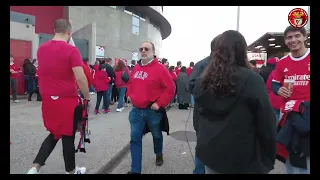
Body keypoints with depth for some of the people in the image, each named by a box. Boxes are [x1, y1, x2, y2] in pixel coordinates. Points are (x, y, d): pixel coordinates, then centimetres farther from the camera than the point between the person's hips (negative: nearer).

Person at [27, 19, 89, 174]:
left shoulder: (41, 49, 7)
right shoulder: (71, 50, -14)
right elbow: (80, 78, -20)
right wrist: (87, 97, -9)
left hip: (47, 99, 6)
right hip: (67, 100, -6)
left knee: (55, 134, 23)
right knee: (68, 136, 10)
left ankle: (35, 168, 16)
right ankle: (71, 170, 28)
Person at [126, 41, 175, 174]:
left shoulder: (160, 68, -13)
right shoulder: (136, 67, 7)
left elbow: (170, 88, -15)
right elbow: (131, 83, 24)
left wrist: (160, 103, -17)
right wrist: (129, 94, 11)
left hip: (153, 111, -4)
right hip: (136, 110, 5)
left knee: (156, 135, 19)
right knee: (135, 139, 3)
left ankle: (159, 154, 50)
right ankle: (135, 170, 14)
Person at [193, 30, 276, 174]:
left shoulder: (202, 81, -5)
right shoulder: (252, 80, -17)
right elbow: (266, 122, -13)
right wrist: (269, 157, -1)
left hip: (209, 154, 4)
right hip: (242, 160, -3)